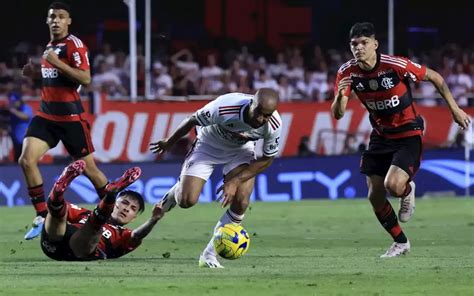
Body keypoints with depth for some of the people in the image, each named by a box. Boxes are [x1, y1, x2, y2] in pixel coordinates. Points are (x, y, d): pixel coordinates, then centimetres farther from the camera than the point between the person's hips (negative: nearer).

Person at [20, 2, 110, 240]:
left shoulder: (75, 45, -10)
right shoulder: (49, 47, 15)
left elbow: (85, 79, -21)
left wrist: (56, 63, -23)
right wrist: (36, 72, 10)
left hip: (70, 117, -7)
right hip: (46, 114, 7)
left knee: (88, 168, 3)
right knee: (26, 160, -11)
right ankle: (42, 217, -5)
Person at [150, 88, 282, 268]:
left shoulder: (274, 125, -30)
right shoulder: (225, 107, -39)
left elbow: (267, 159, -12)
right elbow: (192, 121, -19)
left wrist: (235, 182, -20)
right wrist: (169, 143, -1)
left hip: (241, 149, 2)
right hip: (208, 145, -2)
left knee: (241, 202, -16)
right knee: (187, 201, -13)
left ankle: (210, 253, -1)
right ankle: (178, 190, 27)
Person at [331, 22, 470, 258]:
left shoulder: (396, 65, -24)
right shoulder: (347, 72, -11)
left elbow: (434, 77, -10)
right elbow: (337, 114, -13)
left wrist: (454, 109, -5)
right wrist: (340, 96, -35)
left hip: (408, 134, -5)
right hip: (380, 136, 5)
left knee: (393, 185, -25)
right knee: (375, 196, 2)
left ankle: (408, 191, 15)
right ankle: (400, 243, 24)